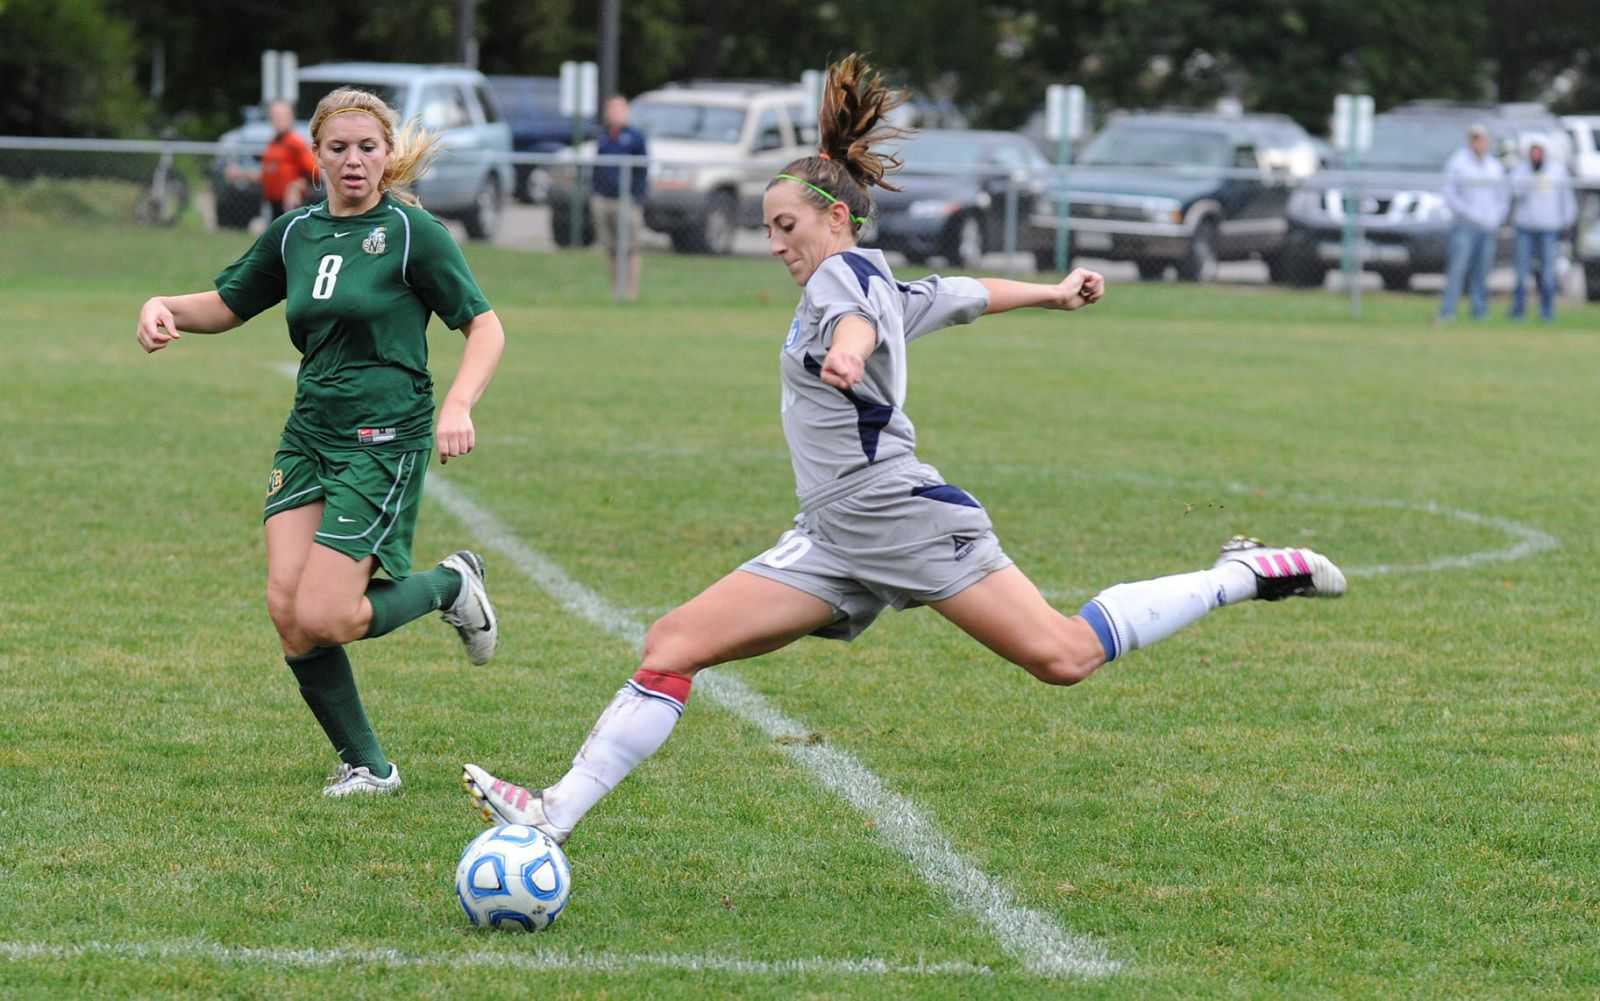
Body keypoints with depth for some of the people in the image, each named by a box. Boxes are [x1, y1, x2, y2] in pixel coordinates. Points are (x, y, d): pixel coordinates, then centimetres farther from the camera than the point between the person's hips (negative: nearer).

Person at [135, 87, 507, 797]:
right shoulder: (295, 233, 10)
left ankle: (452, 584, 13)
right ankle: (365, 765, 8)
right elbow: (227, 305, 22)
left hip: (385, 443, -6)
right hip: (307, 438, 6)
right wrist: (163, 306, 1)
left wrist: (458, 404, -22)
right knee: (287, 609, -8)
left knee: (322, 619, -15)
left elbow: (485, 326, -6)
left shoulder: (412, 233, -7)